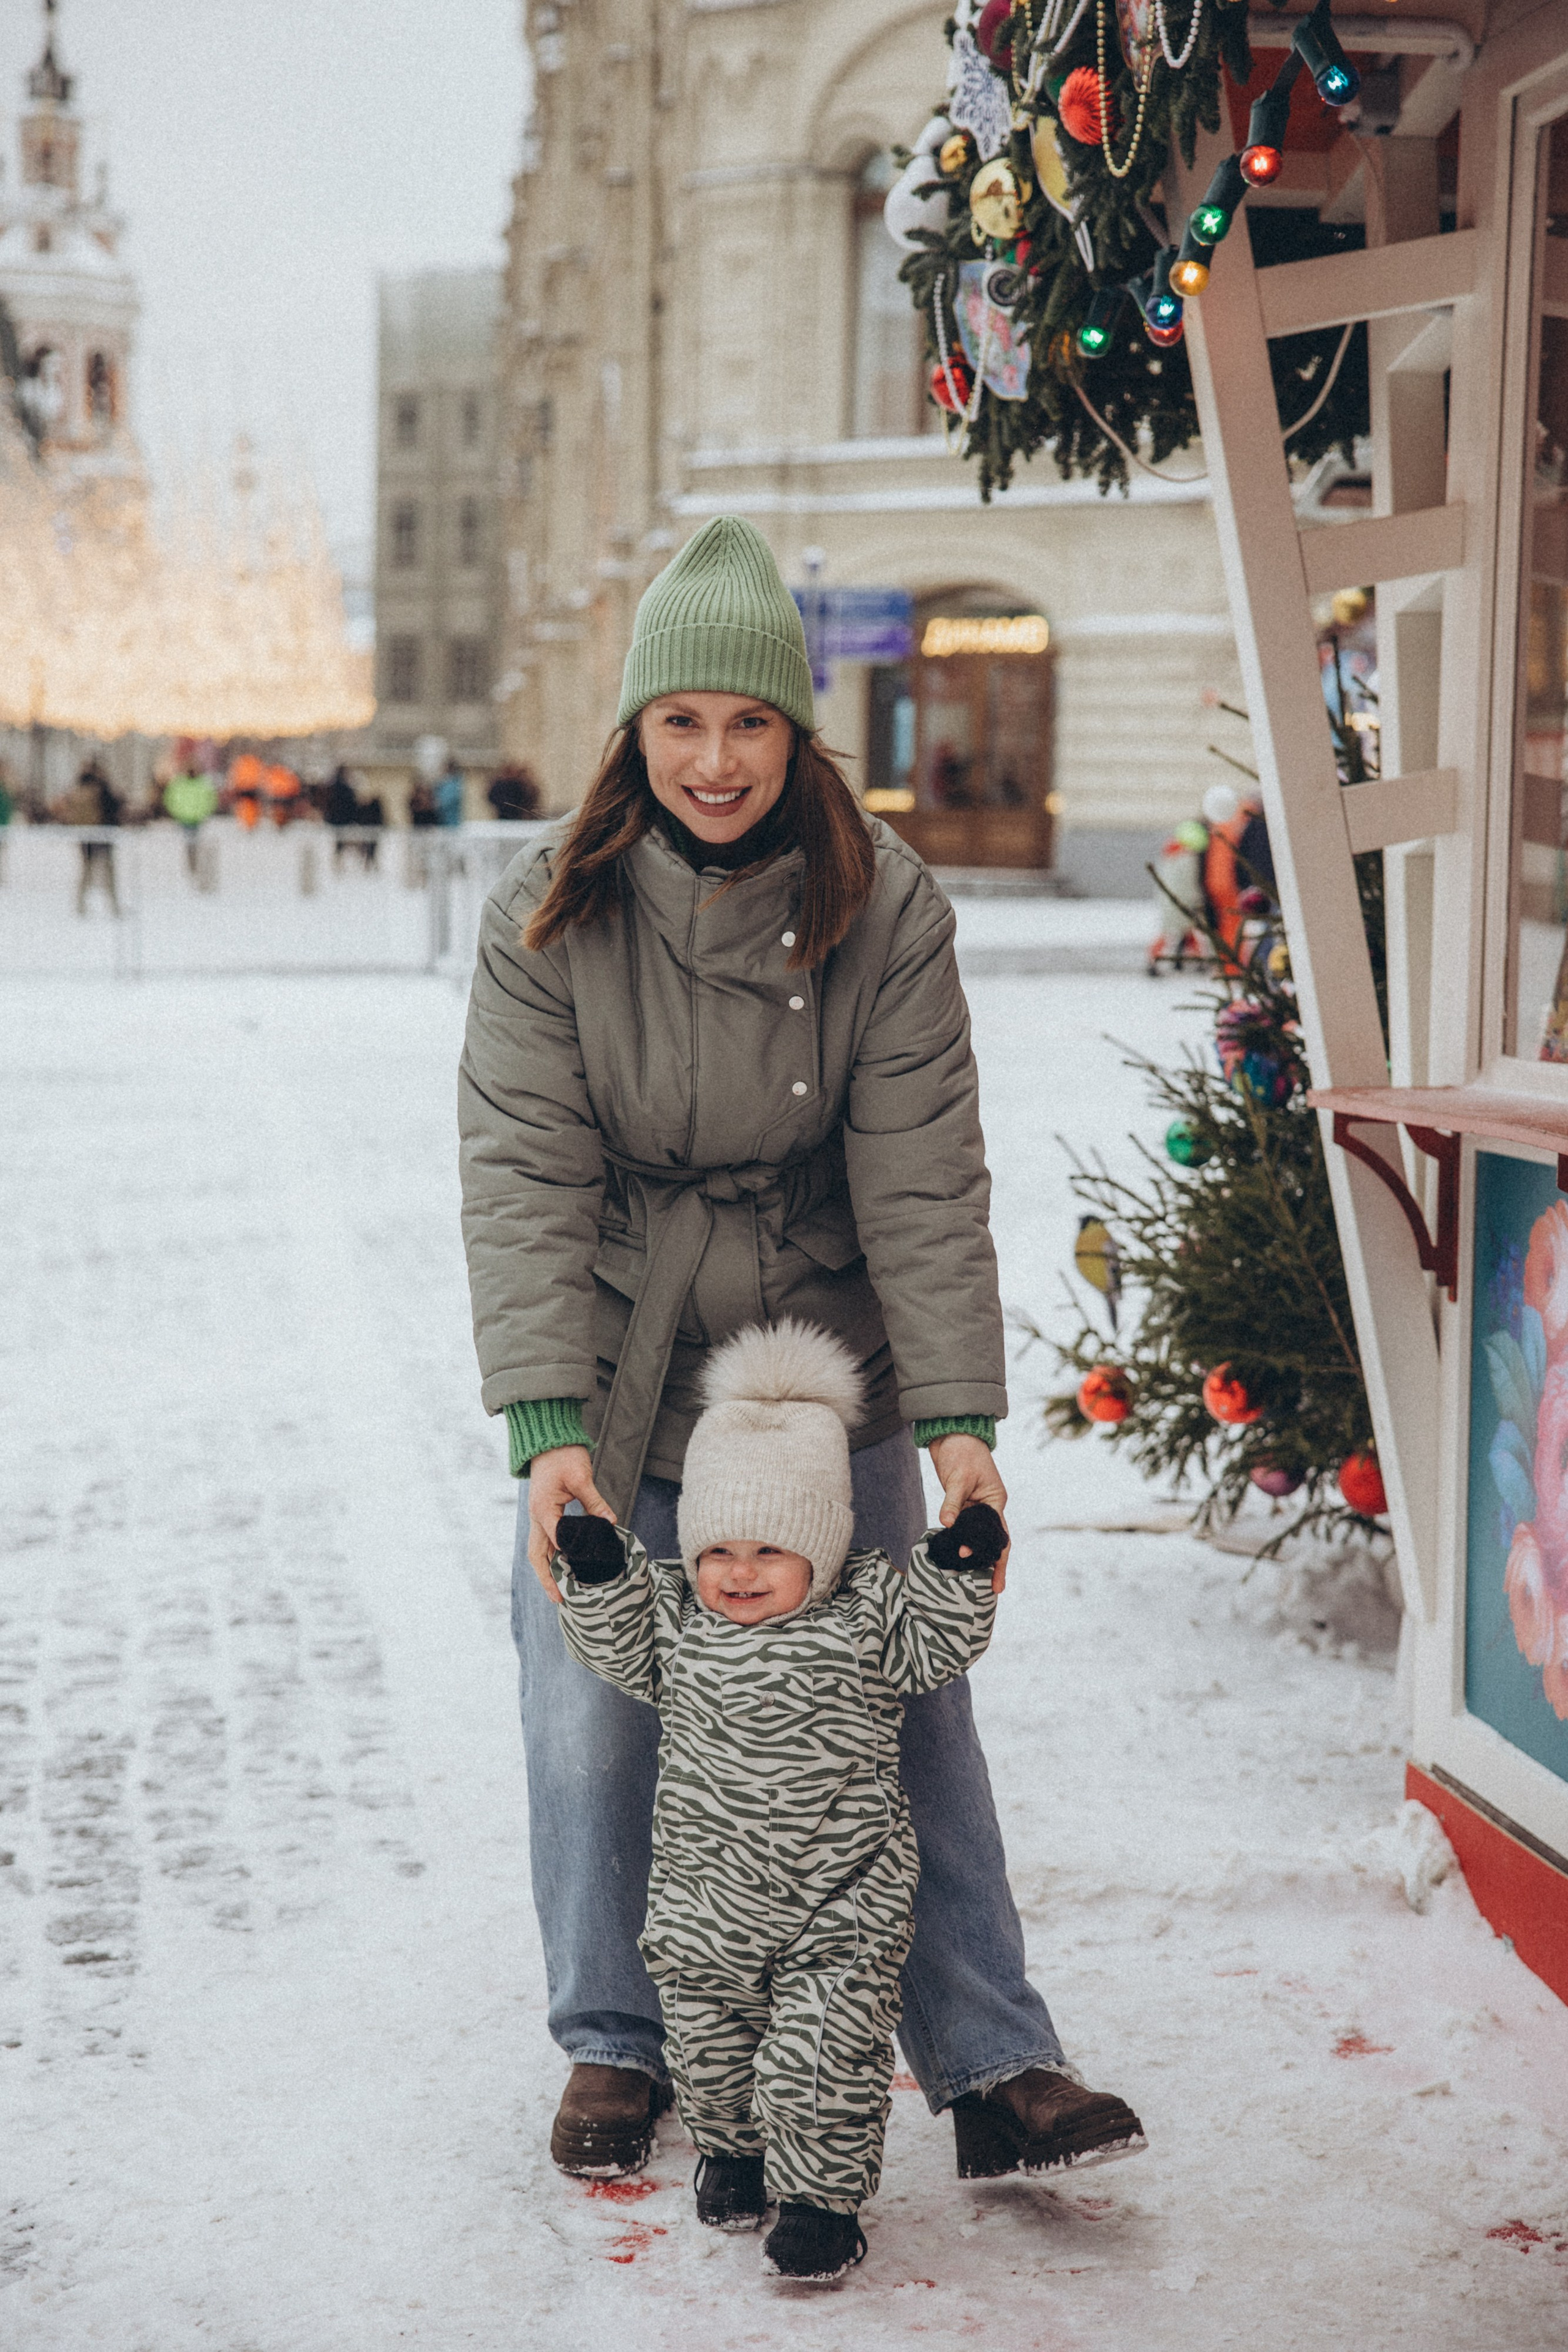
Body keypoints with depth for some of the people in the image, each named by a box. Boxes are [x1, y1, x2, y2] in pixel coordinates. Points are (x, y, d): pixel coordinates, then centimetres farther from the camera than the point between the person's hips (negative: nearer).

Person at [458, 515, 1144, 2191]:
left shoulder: (884, 908, -9)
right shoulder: (549, 915, -9)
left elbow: (922, 1178, -12)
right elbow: (526, 1179, -13)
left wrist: (961, 1420, -21)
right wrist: (547, 1429, -23)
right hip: (613, 1376, 0)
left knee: (905, 1711, 1)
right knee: (593, 1723, 5)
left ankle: (992, 2067, 10)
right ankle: (612, 2048, 25)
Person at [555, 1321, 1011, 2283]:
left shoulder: (866, 1608, -8)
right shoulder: (674, 1611, -2)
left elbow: (931, 1652, -7)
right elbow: (623, 1652, 5)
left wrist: (956, 1572, -21)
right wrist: (600, 1572, -9)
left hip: (842, 1897, -3)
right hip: (708, 1893, 3)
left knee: (824, 2051, -6)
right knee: (710, 2039, 17)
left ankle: (822, 2196, 9)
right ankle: (732, 2150, 42)